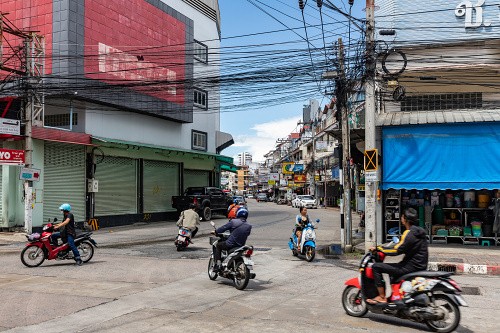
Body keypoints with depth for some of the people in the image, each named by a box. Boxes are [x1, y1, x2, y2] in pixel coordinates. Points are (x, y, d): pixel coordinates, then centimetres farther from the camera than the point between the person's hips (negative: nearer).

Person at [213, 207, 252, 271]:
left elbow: (223, 228, -4)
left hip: (230, 245, -5)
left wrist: (216, 232, 14)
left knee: (218, 245, 20)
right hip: (241, 246, 5)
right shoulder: (249, 226, -1)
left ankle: (217, 264, 8)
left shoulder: (233, 222, -12)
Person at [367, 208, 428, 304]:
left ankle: (382, 297, -5)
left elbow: (396, 250, -22)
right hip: (420, 266, 10)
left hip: (412, 267, -10)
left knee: (376, 267, -9)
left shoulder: (409, 233, -18)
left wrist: (378, 249, -12)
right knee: (392, 268, 33)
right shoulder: (419, 231, 11)